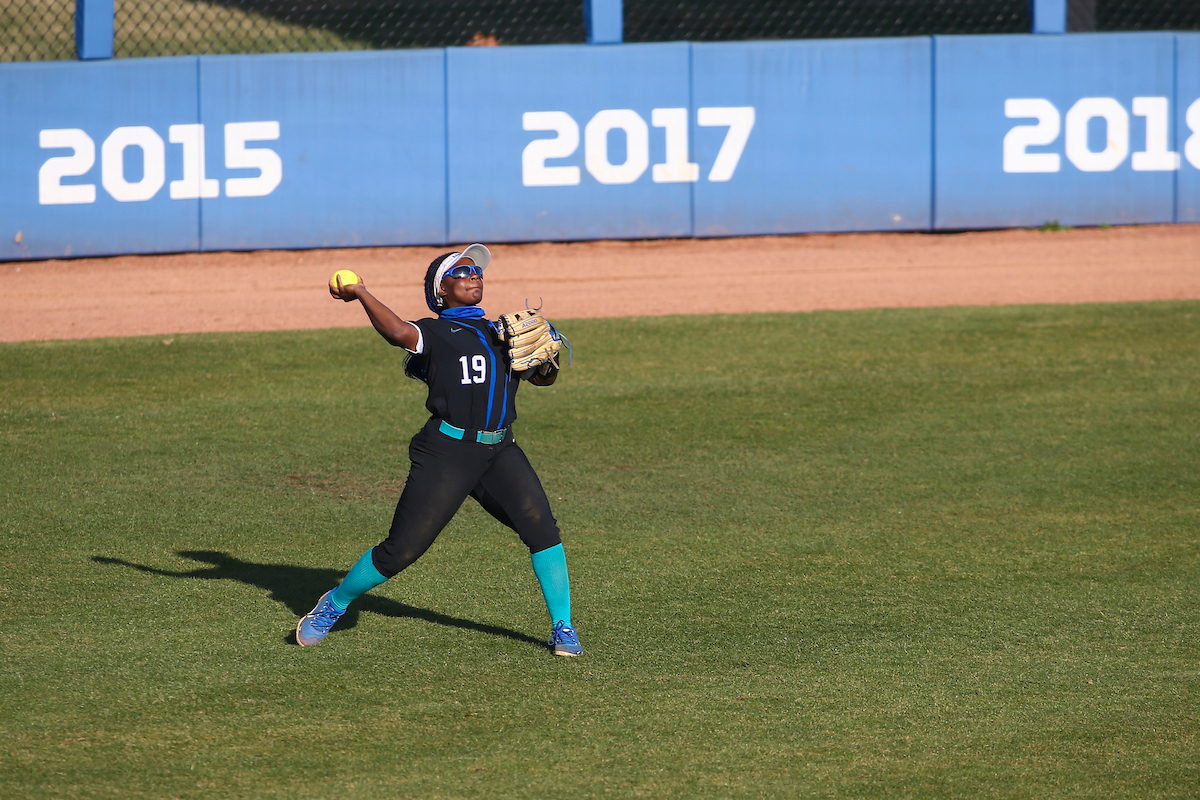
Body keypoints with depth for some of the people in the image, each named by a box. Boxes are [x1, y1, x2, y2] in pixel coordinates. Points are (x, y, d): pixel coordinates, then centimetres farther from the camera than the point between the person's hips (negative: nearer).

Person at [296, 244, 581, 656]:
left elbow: (544, 376, 19)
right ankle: (335, 603, 20)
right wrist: (360, 294, -15)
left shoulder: (500, 333, 22)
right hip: (446, 452, -4)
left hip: (499, 452, 4)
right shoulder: (434, 333, 5)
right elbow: (398, 332, -17)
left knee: (541, 526, -15)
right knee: (401, 549, -4)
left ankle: (563, 629, -5)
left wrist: (543, 365, -2)